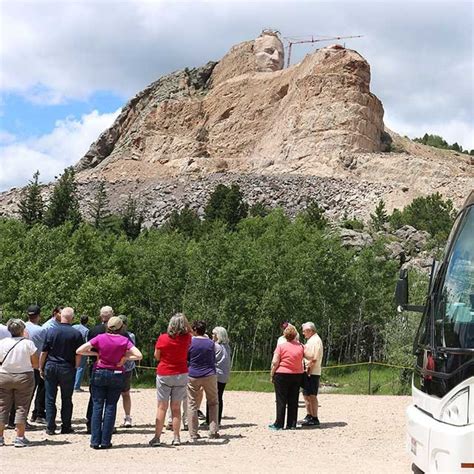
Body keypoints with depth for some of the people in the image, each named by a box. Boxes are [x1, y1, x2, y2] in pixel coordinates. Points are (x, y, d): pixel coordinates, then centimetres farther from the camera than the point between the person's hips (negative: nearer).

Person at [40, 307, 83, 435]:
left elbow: (44, 352, -1)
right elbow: (78, 355, -6)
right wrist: (75, 367, 8)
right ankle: (66, 427, 14)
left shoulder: (51, 331, -3)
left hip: (51, 367, 1)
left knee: (50, 398, 7)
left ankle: (50, 427, 7)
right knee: (66, 399, 10)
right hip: (67, 368, -1)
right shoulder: (76, 334, -7)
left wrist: (41, 368, 8)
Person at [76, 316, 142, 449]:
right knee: (111, 407, 7)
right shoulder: (124, 340, -6)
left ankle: (95, 441, 4)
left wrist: (96, 353, 2)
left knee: (97, 406, 7)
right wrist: (125, 357, -2)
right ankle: (105, 442, 6)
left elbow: (79, 351, -9)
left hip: (99, 373, 0)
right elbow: (139, 355, -14)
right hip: (117, 375, 0)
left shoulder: (100, 338, -6)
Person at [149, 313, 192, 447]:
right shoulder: (186, 339, -7)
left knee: (162, 407, 3)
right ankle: (176, 437, 9)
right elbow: (190, 331, 17)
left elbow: (156, 356, -2)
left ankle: (157, 437, 2)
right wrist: (185, 321, 8)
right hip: (181, 375, 2)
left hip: (164, 374, -2)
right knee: (176, 407, 9)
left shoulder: (163, 338, -12)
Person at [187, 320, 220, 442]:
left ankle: (193, 435, 4)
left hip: (193, 376, -1)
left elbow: (186, 358, 5)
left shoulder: (190, 342, -6)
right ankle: (213, 432, 9)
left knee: (192, 405, 6)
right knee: (213, 403, 14)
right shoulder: (211, 343, -1)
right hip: (209, 375, 1)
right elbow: (213, 359, 10)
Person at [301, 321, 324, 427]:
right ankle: (309, 416, 24)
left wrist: (309, 370, -19)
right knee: (306, 394, 15)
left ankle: (315, 419, -3)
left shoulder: (316, 340, -13)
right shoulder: (310, 340, 19)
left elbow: (314, 358, -19)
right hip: (307, 372, 10)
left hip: (312, 373, -10)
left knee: (312, 395, -7)